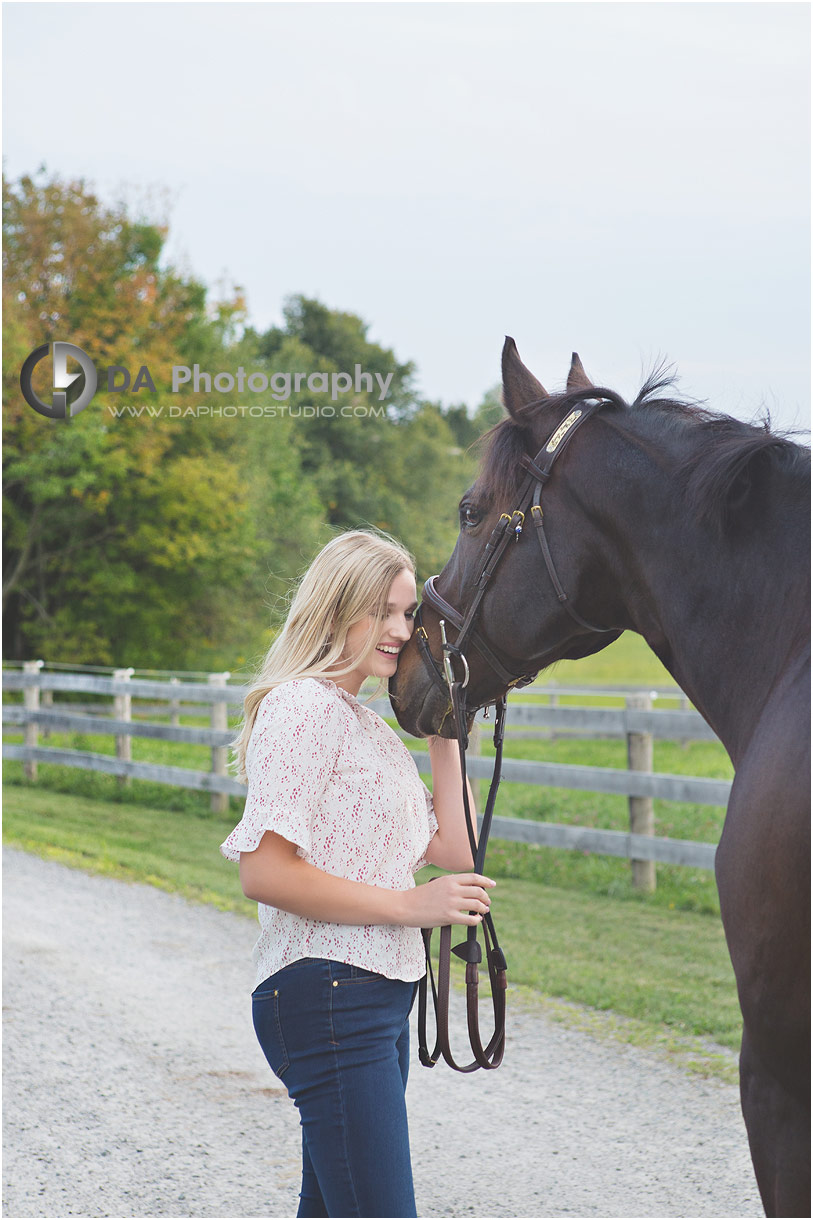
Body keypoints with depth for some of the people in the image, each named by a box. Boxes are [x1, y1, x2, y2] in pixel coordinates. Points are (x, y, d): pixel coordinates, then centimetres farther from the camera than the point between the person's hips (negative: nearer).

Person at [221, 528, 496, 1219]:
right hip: (327, 997, -10)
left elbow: (454, 850, 16)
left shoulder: (371, 724, 18)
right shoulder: (303, 709, -11)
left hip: (381, 998, 10)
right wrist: (411, 905, -18)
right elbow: (264, 872, -20)